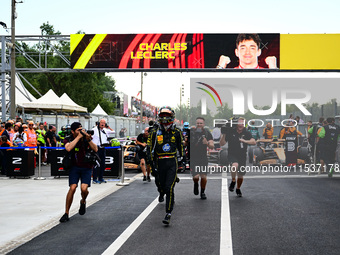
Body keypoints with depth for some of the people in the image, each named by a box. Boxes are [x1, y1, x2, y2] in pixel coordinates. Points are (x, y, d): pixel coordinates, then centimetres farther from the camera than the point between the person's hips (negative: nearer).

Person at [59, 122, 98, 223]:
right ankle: (66, 213, -3)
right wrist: (78, 137, -25)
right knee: (72, 188, -14)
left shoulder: (86, 137, -1)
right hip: (75, 166, -1)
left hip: (87, 167, 1)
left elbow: (95, 149, -7)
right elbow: (68, 148, -29)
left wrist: (88, 139, -20)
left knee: (84, 188, -16)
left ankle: (83, 202, 20)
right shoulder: (68, 139, -6)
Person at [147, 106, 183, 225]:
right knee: (161, 185, 14)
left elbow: (180, 146, 18)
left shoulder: (176, 132, 4)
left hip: (172, 163, -1)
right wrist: (152, 166, -5)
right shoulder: (155, 133, 0)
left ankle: (168, 214, -10)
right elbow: (150, 149, 1)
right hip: (160, 162, 1)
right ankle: (161, 193, 54)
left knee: (169, 188, -12)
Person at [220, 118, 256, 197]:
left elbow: (254, 142, -13)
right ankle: (233, 181, -10)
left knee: (240, 175, 10)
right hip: (232, 155, -2)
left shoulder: (246, 133, -1)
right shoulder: (230, 132, -5)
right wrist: (223, 135, -19)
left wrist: (245, 141, -28)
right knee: (235, 165, -36)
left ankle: (238, 189, 38)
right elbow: (222, 144, -3)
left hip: (242, 156, 2)